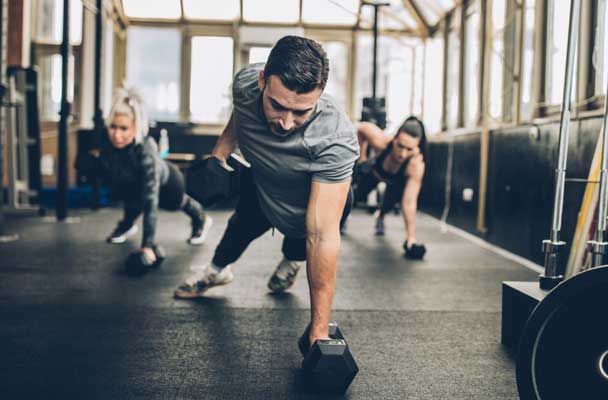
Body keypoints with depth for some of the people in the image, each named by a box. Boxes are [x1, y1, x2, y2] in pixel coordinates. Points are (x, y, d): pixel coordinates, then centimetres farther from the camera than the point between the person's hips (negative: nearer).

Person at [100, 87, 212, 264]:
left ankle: (201, 219, 55)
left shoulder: (146, 149, -47)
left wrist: (148, 245, -48)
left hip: (167, 182, -3)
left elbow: (150, 200, -47)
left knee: (175, 203, 22)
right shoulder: (107, 140, -34)